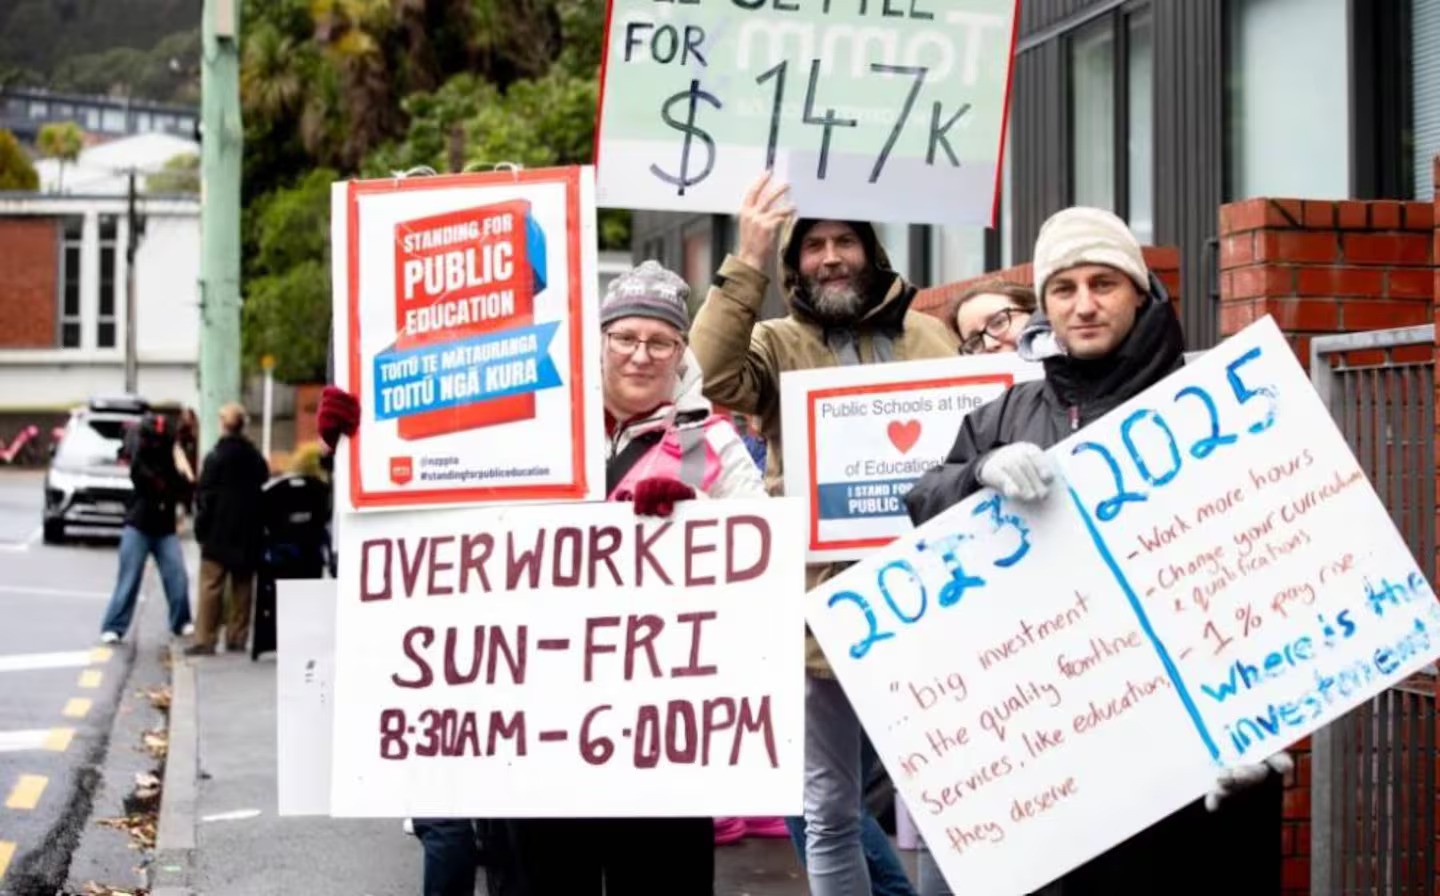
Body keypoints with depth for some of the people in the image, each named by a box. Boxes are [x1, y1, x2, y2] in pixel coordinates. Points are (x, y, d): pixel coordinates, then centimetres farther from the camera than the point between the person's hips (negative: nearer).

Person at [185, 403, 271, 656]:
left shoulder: (216, 457, -9)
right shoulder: (256, 458, 9)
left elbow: (205, 497, -9)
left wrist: (201, 527, -2)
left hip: (219, 531, -5)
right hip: (249, 532, 5)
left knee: (211, 586, -5)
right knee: (242, 585, 9)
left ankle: (205, 640, -9)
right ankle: (237, 637, 10)